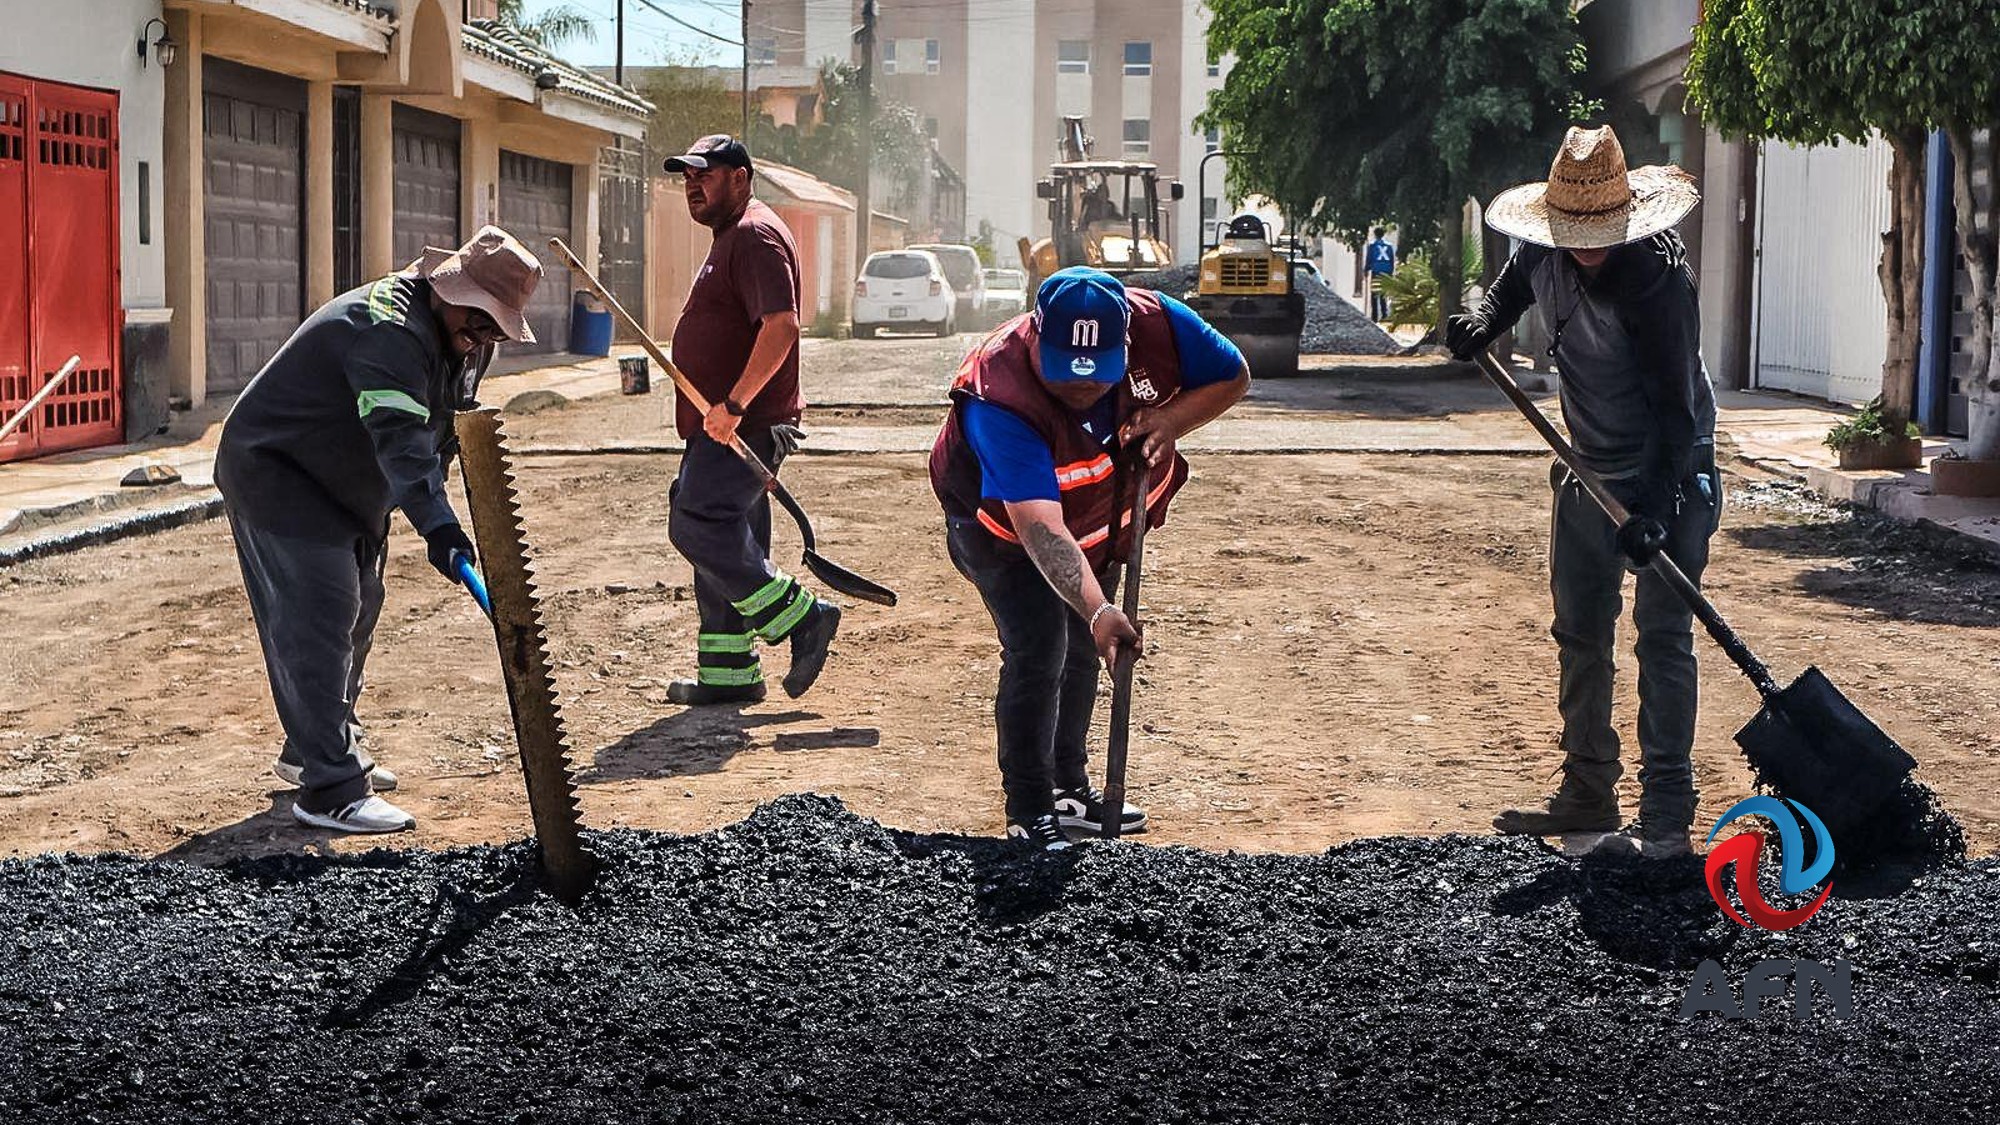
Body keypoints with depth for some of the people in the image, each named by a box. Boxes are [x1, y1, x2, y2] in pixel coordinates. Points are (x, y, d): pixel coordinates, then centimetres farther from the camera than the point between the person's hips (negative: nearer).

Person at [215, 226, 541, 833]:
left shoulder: (464, 338, 2)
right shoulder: (388, 329, -31)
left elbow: (440, 432, 15)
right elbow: (401, 440, -42)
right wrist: (437, 523, -51)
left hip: (348, 486, 11)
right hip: (273, 471, -10)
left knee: (357, 613, 19)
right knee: (318, 618, -16)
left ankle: (318, 748, 37)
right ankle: (330, 790, -18)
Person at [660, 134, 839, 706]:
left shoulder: (756, 236, -13)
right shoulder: (730, 239, 22)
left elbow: (781, 325, -26)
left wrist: (733, 405, -27)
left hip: (745, 424, -11)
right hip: (724, 427, 11)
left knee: (697, 524, -18)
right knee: (720, 537, 11)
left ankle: (802, 618, -10)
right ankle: (728, 674, 15)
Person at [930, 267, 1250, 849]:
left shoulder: (1157, 322, -31)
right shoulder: (999, 400, -43)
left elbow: (1233, 377, -13)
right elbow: (1041, 528, -50)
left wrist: (1168, 419, -31)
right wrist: (1097, 610, -62)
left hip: (1100, 517, 5)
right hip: (999, 523, -5)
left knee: (1082, 648, 16)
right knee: (1037, 649, -17)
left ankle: (1069, 787, 34)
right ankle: (1029, 811, -3)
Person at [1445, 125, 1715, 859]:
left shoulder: (1658, 277, -27)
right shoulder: (1544, 252, -7)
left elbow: (1674, 407, -28)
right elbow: (1514, 286, 19)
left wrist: (1654, 507, -36)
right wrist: (1484, 321, -3)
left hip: (1667, 475, -7)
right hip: (1589, 470, 7)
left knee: (1662, 635, -11)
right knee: (1579, 633, 12)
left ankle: (1667, 815, -9)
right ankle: (1588, 796, 23)